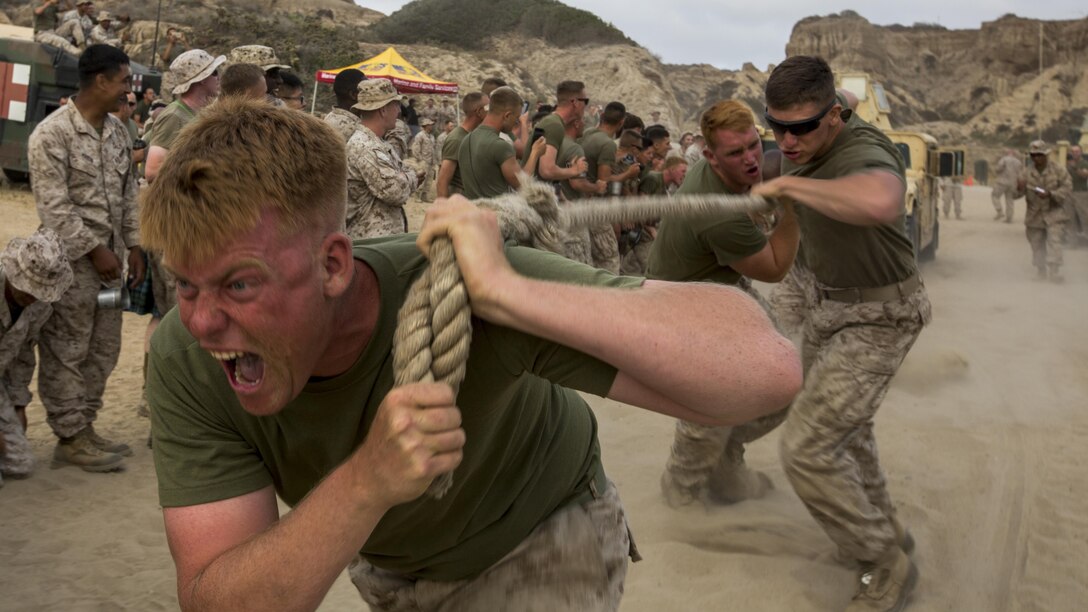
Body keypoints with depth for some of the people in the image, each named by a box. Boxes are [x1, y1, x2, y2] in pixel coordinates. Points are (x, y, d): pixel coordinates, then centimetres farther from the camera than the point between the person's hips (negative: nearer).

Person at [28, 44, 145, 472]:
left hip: (110, 258, 8)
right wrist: (94, 251, -15)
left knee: (104, 351, 13)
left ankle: (84, 428, 25)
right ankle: (71, 438, 11)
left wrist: (133, 246, 9)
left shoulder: (118, 132, 10)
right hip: (71, 262, -8)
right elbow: (54, 207, -16)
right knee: (65, 355, 2)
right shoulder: (52, 134, -13)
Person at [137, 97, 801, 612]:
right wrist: (366, 480, -49)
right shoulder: (187, 358, -27)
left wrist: (506, 293, -52)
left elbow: (768, 369, -45)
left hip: (538, 543, -3)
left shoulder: (468, 290, -38)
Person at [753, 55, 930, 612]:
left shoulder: (862, 152, -30)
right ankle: (884, 533, 44)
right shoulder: (801, 148, -3)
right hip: (831, 305, 9)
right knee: (844, 431, 23)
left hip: (879, 316, -9)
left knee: (806, 446, -15)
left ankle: (886, 565, 5)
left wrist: (786, 184, -45)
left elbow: (879, 201, -57)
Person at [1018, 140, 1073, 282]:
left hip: (1054, 214, -3)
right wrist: (1019, 189, -30)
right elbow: (1016, 194, -4)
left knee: (1054, 241, -17)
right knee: (1037, 246, 9)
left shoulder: (1059, 170, -2)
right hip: (1034, 216, 3)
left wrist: (1050, 194, -25)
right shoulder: (1026, 173, 2)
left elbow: (1067, 189, -9)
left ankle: (1054, 271, -20)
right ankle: (1041, 272, 23)